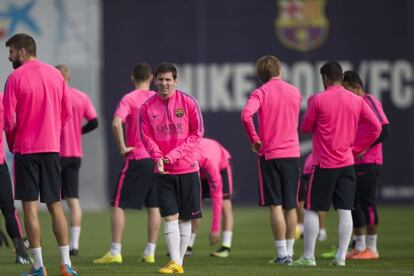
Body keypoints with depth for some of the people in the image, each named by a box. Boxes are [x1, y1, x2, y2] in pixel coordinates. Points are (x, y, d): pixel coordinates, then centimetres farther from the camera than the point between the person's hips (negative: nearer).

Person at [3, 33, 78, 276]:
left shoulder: (15, 78, -8)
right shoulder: (56, 75, 7)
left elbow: (9, 119, -9)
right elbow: (67, 113, 10)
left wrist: (12, 143, 7)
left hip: (25, 149, -4)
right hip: (52, 147, 4)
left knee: (30, 206, -1)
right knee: (55, 205, 8)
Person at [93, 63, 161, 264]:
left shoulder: (129, 99, -7)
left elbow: (117, 122, -23)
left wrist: (122, 147, -13)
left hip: (137, 158, -5)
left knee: (118, 204, 1)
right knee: (154, 206, 10)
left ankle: (115, 252, -5)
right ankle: (150, 252, 9)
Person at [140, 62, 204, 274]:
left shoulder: (188, 102, -3)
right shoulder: (148, 107, 2)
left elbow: (197, 133, -3)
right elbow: (147, 137, 3)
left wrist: (175, 154, -13)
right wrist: (158, 157, -15)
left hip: (187, 169, 0)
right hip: (163, 171, 0)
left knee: (185, 217, 4)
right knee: (170, 215, -7)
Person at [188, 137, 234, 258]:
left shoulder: (210, 162, -46)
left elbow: (216, 196, -42)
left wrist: (215, 229, -39)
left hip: (221, 164, -3)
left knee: (224, 204, -14)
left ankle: (226, 247, -17)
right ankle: (188, 246, -5)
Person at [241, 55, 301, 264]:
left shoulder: (260, 93, -7)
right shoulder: (294, 92, 7)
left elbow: (246, 115, -24)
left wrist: (254, 139, -13)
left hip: (269, 154, -3)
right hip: (292, 153, 3)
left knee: (275, 205, -2)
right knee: (290, 206, 10)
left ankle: (282, 253, -6)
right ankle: (289, 252, 13)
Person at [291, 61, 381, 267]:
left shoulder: (319, 100, -8)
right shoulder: (356, 101, 4)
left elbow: (306, 128, 1)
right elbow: (376, 127, 4)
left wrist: (309, 108, 17)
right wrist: (357, 147, 9)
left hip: (324, 164, -4)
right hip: (347, 163, 4)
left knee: (311, 210, 3)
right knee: (345, 211, 4)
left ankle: (308, 256, 2)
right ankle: (341, 256, 1)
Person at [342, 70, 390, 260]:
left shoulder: (369, 101, -9)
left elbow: (385, 129, -16)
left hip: (368, 163, -9)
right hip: (353, 163, 9)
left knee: (367, 202, -7)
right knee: (354, 205, 8)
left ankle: (372, 248, -3)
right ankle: (360, 247, 14)